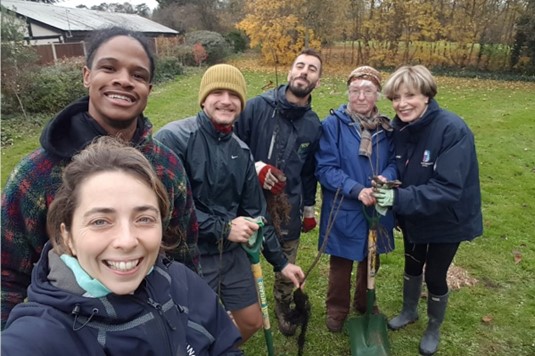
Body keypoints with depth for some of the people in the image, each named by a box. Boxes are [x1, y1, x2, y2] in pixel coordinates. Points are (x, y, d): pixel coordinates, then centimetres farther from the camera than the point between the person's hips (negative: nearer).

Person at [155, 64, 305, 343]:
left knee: (252, 322, 19)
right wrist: (222, 228, -18)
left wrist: (280, 261, 11)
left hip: (232, 254, 6)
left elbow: (254, 210, 9)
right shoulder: (173, 138, -16)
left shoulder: (241, 151, 4)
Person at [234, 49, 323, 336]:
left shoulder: (314, 126, 3)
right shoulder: (257, 107, -11)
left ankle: (283, 307, 47)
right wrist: (255, 167, -20)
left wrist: (309, 209, 15)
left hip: (288, 209, 3)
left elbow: (309, 172, 12)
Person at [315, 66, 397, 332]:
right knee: (341, 264, 13)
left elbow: (394, 161, 4)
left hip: (377, 209, 4)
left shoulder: (386, 127, 0)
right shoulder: (333, 124, -14)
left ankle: (365, 303, 48)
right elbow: (325, 169, -16)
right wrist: (357, 190, -26)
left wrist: (387, 177, -19)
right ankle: (337, 309, 39)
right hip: (344, 211, -4)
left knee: (371, 260, 22)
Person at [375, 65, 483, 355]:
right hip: (413, 216, 5)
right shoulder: (399, 128, -11)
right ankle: (409, 311, 52)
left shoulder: (453, 130, -30)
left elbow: (448, 188, -34)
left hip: (446, 220, -5)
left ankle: (434, 329, 42)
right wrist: (387, 190, -15)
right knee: (412, 265, 24)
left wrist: (400, 198, -40)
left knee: (435, 276, 12)